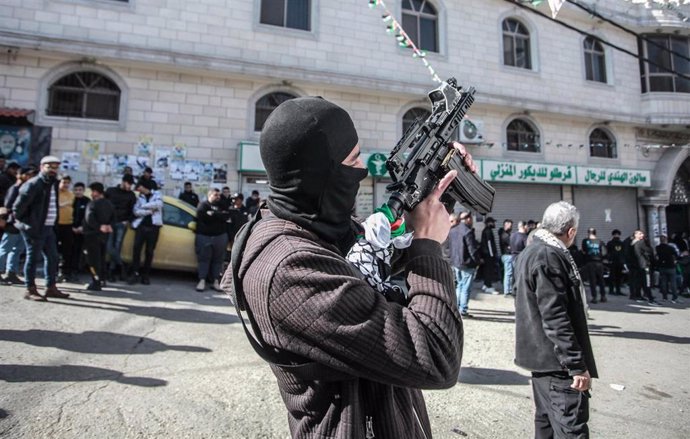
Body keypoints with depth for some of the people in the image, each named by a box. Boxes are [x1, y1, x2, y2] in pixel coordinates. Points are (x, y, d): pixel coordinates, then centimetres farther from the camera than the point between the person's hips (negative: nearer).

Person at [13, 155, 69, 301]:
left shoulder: (53, 183, 12)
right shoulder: (33, 184, -13)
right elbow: (19, 205, -14)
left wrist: (53, 223, 12)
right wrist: (21, 220, -4)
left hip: (48, 228, 8)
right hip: (34, 228, -8)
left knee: (52, 257, 11)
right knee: (32, 258, 0)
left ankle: (51, 288, 20)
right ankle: (30, 290, 9)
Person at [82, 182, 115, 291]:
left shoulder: (93, 204, -14)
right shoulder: (109, 204, 11)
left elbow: (89, 219, -26)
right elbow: (114, 218, 14)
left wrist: (99, 227, -19)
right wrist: (109, 225, 1)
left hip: (93, 234, -8)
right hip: (104, 235, 8)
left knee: (93, 259, -5)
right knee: (101, 258, 18)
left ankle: (96, 283, -8)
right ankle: (102, 279, 27)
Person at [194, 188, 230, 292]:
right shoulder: (203, 205, 7)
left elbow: (226, 216, -3)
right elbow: (201, 215, -13)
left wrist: (212, 214, -10)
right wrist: (219, 215, -7)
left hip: (220, 236, 3)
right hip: (204, 235, -3)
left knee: (218, 259, 3)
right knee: (203, 258, -2)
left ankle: (216, 281, 7)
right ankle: (202, 280, 2)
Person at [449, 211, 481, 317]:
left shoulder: (452, 230, 6)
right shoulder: (468, 231, -18)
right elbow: (473, 249, -18)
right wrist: (478, 261, -5)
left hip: (455, 263, 8)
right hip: (467, 264, -7)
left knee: (459, 285, 20)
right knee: (466, 288, 0)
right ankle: (463, 310, 3)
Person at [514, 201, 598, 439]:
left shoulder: (531, 252, 14)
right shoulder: (549, 257, -18)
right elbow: (555, 318, -23)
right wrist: (577, 365, -20)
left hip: (541, 355, 11)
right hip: (557, 360, -11)